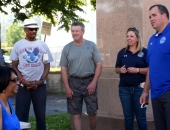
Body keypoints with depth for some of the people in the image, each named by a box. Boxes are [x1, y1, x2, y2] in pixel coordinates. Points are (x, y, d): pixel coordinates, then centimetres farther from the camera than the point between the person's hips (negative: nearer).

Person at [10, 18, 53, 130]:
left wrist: (40, 81, -7)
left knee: (41, 114, 8)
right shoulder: (18, 45, 3)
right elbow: (14, 66, 2)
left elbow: (47, 65, 6)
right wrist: (23, 81, -10)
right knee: (21, 115, 1)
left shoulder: (43, 45, 6)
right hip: (23, 86, -1)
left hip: (40, 85, 1)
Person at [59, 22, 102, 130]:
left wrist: (94, 82, -10)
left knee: (92, 112, 3)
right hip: (74, 82, 1)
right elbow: (64, 68, 5)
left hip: (89, 81, -1)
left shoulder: (91, 45, 0)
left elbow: (99, 64, -1)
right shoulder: (67, 48, 4)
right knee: (75, 113, 4)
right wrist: (67, 87, -3)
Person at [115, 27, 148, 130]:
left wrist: (137, 70, -17)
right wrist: (120, 70, -7)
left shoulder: (144, 52, 0)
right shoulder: (122, 52, 10)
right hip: (124, 88, 3)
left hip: (139, 88, -3)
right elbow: (116, 69, 15)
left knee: (141, 116, 1)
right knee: (128, 116, 8)